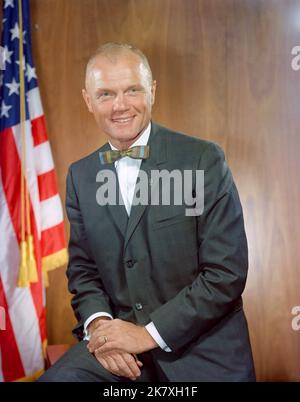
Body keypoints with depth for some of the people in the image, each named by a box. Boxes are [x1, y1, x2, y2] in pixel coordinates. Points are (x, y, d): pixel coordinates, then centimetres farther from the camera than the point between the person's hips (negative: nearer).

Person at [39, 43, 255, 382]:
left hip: (202, 350, -2)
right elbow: (82, 269, 11)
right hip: (118, 337, 3)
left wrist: (149, 333, -15)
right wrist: (98, 322, -9)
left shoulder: (205, 160, -10)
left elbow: (227, 273, -13)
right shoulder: (80, 176, 5)